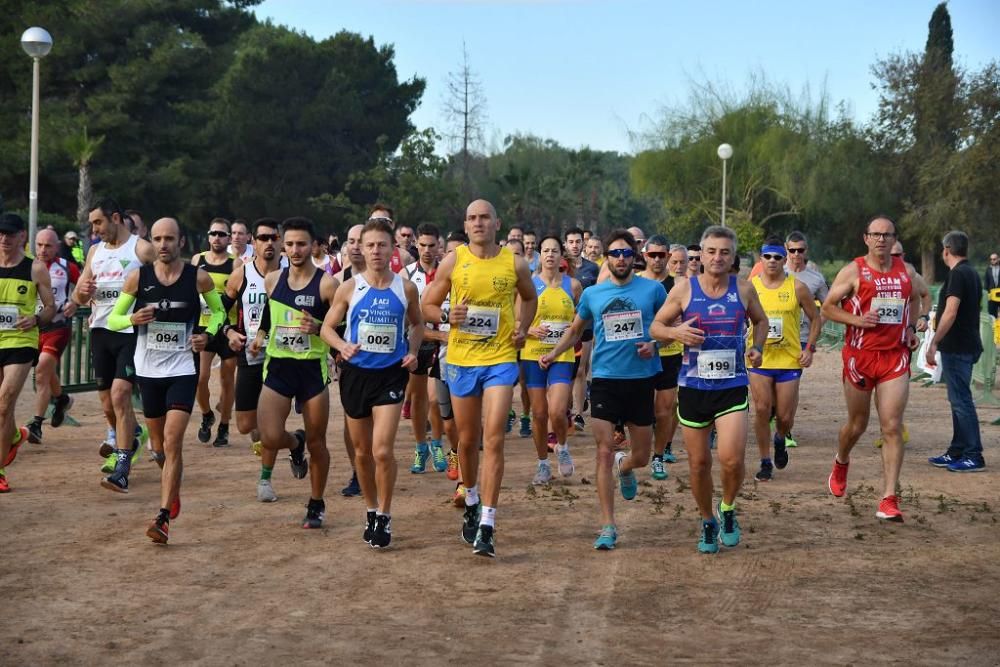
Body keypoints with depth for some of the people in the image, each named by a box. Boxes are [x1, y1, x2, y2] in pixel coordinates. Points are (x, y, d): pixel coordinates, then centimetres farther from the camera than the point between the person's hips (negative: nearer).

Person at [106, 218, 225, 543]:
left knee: (173, 442, -16)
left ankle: (163, 518, -16)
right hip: (148, 370, 3)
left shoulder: (198, 277, -6)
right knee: (158, 444, 16)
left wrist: (207, 334, -7)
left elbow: (219, 310, 12)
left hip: (182, 369, -3)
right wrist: (133, 319, -18)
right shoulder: (138, 277, -4)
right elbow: (112, 319, 3)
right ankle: (173, 491, 46)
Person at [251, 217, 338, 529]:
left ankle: (316, 504, 26)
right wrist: (260, 335, 6)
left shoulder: (326, 284, -8)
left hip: (313, 368, -3)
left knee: (316, 442, 6)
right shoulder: (272, 280, 5)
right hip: (278, 366, 3)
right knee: (270, 438, -13)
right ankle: (295, 444, 25)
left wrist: (318, 328, -23)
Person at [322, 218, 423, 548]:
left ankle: (384, 516, 3)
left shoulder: (406, 288, -1)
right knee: (362, 452, 12)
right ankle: (371, 511, 30)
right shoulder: (350, 287, -2)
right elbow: (327, 327, 4)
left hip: (391, 373, -1)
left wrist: (412, 351, -2)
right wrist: (342, 346, -16)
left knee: (382, 450, -13)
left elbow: (417, 324, 16)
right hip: (356, 373, 2)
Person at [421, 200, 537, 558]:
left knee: (493, 439, -12)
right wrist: (447, 317, -15)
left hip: (501, 360, -1)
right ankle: (472, 500, 40)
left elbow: (529, 298, 20)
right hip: (461, 360, 2)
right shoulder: (453, 261, 0)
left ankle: (487, 524, -11)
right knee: (467, 439, 14)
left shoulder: (514, 263, 0)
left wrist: (522, 328, 3)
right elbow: (428, 305, 6)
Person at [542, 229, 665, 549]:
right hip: (605, 380, 0)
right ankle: (608, 526, -1)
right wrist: (553, 354, 5)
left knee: (642, 457, 10)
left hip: (642, 379, 0)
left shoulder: (653, 289, 0)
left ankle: (625, 467, 48)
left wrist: (655, 344, -10)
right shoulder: (592, 294, 5)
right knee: (604, 452, -7)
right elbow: (575, 329, 20)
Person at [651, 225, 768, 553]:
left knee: (731, 459, -15)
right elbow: (655, 326, 4)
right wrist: (675, 332, -17)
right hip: (693, 387, 1)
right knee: (698, 463, 7)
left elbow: (761, 320, 18)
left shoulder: (743, 289, 1)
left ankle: (727, 510, 14)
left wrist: (757, 348, -1)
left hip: (732, 387, 0)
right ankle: (708, 522, 30)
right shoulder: (684, 289, -3)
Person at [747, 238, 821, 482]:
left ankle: (780, 440, 36)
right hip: (759, 359, 1)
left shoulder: (797, 288, -1)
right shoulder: (749, 286, 1)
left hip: (789, 361, 0)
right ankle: (765, 462, 9)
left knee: (785, 416, 2)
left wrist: (810, 348, -3)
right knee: (762, 410, -5)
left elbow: (815, 319, 7)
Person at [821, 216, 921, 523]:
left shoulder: (905, 271, 7)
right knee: (857, 424, 13)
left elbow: (915, 300, 27)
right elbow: (828, 307, -2)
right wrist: (858, 320, -17)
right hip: (860, 356, -2)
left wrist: (911, 327, 11)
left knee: (892, 427, -9)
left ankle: (889, 499, -8)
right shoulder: (853, 271, -4)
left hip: (895, 356, 2)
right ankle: (841, 463, 47)